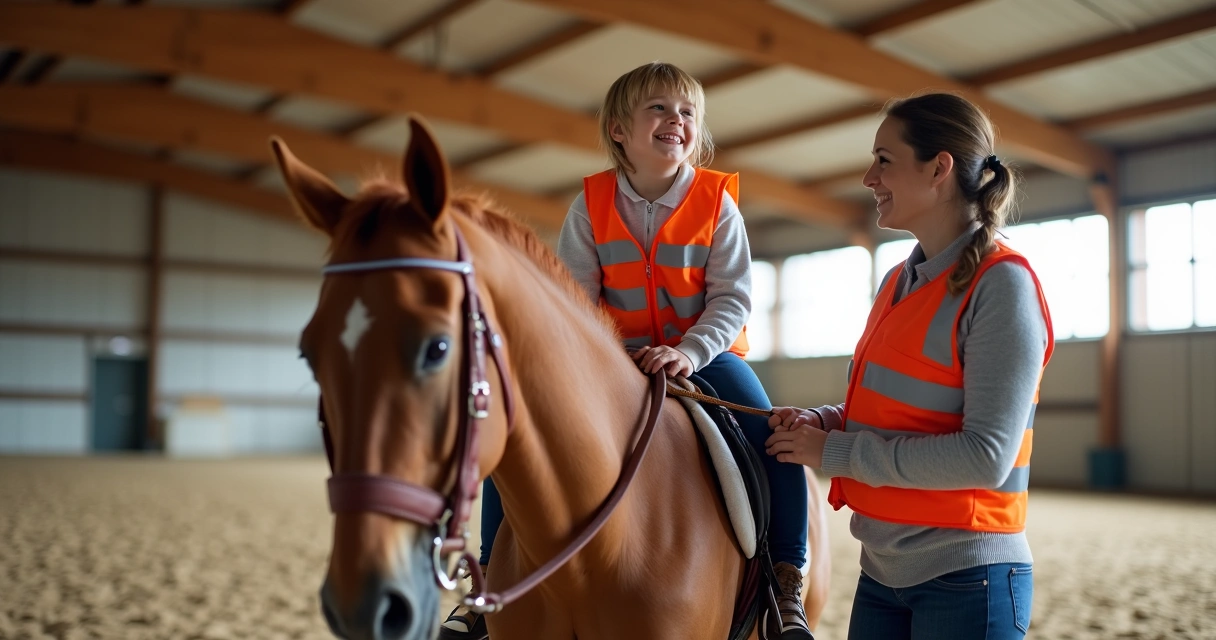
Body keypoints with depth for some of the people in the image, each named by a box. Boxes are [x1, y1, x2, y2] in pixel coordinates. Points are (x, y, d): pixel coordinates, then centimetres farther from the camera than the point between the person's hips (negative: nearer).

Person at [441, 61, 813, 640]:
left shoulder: (717, 202, -6)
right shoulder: (591, 204, -3)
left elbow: (732, 296, -10)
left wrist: (689, 353, -27)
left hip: (703, 353, -1)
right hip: (616, 355, 1)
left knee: (777, 440, -25)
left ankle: (786, 584, -8)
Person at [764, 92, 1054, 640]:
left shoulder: (1001, 284, -14)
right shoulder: (898, 282, 10)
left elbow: (987, 456, -21)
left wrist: (836, 451, -17)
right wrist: (818, 422, 0)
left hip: (965, 580, -7)